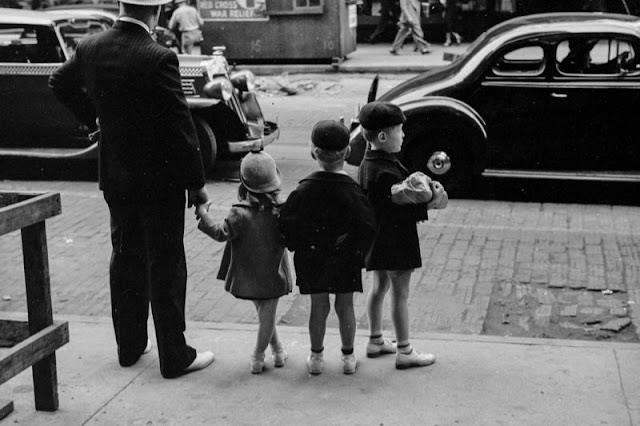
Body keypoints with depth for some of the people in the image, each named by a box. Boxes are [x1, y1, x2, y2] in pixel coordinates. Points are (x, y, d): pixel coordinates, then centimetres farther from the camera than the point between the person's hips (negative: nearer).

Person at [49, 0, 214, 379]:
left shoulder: (91, 49, -2)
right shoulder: (158, 59, -22)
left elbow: (61, 83, 17)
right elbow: (180, 126, -19)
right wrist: (196, 184, -10)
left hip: (115, 177, 6)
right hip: (159, 181, -6)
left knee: (126, 259, 18)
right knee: (165, 267, 3)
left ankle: (130, 345, 31)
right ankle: (175, 357, 13)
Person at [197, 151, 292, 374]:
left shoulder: (240, 213, -18)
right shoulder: (280, 211, -11)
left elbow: (221, 233, -20)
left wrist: (203, 214, -13)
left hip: (249, 277, 0)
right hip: (273, 275, 0)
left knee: (264, 314, 19)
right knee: (268, 315, 10)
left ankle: (278, 350, 28)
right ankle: (258, 357, 17)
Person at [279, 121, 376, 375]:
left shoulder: (304, 189, -13)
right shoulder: (352, 191, -15)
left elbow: (287, 224, -12)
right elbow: (367, 227, -17)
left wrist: (297, 247, 3)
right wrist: (357, 250, -2)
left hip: (312, 259, 1)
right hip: (346, 259, 0)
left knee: (319, 306, 12)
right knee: (345, 306, 12)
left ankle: (316, 357, 23)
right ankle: (348, 357, 24)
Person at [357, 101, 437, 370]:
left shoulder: (367, 164, 4)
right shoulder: (386, 173, -27)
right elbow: (405, 210, -25)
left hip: (376, 238, 10)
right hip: (395, 240, -10)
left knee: (379, 287, 20)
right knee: (400, 294, 1)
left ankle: (375, 341, 33)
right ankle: (404, 352, 11)